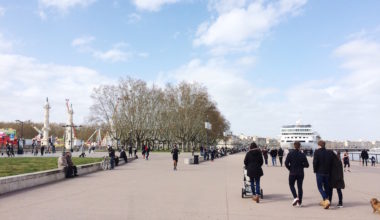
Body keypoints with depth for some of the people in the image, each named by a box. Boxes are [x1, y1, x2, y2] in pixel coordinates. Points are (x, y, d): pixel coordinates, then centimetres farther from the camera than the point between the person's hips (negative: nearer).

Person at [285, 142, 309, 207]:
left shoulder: (290, 154, -6)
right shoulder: (302, 154, -3)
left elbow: (286, 163, -11)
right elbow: (306, 165, -4)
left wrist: (290, 169, 5)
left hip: (292, 173, -2)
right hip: (300, 173, 2)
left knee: (291, 185, 14)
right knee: (300, 187, 9)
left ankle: (295, 197, -8)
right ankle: (299, 202, 10)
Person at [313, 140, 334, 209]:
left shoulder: (317, 152, -10)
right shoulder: (329, 152, 3)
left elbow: (315, 162, -14)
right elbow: (332, 163, 3)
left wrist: (315, 170, 0)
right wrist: (329, 171, 12)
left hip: (319, 172, -5)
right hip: (327, 172, 5)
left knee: (320, 187, 2)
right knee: (326, 187, 16)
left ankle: (326, 200, -16)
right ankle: (324, 201, 26)